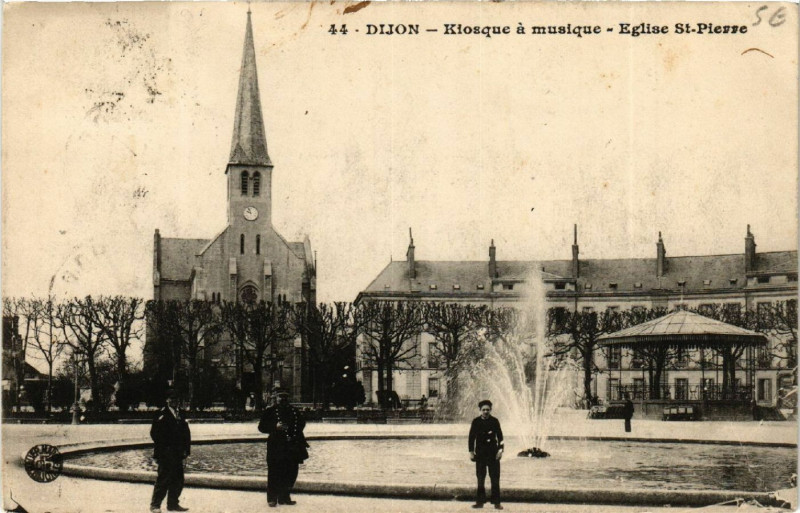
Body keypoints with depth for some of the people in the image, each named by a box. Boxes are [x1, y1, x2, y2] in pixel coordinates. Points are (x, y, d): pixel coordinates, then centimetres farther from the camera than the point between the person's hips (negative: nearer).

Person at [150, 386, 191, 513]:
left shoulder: (179, 415, 14)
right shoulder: (162, 416, -8)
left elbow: (185, 433, 16)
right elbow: (155, 433, -12)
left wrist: (186, 449, 7)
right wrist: (163, 448, -14)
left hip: (177, 455, 7)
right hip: (166, 455, -7)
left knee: (178, 480, 10)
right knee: (163, 479, -6)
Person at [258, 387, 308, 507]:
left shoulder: (294, 411, 12)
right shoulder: (270, 411, -2)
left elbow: (301, 423, 22)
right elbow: (262, 427, -4)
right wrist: (275, 427, -19)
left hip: (292, 447, 5)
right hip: (276, 447, -5)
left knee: (291, 474, 9)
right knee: (275, 474, -2)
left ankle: (285, 497, 22)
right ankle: (272, 499, 8)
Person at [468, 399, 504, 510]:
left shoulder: (494, 421, 2)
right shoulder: (476, 421, 4)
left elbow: (500, 437, 4)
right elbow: (471, 437, 6)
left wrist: (500, 450, -4)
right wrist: (471, 451, 1)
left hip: (493, 454, -1)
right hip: (480, 454, 1)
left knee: (495, 479, -1)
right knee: (480, 479, 4)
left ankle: (496, 502, 3)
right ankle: (480, 501, 11)